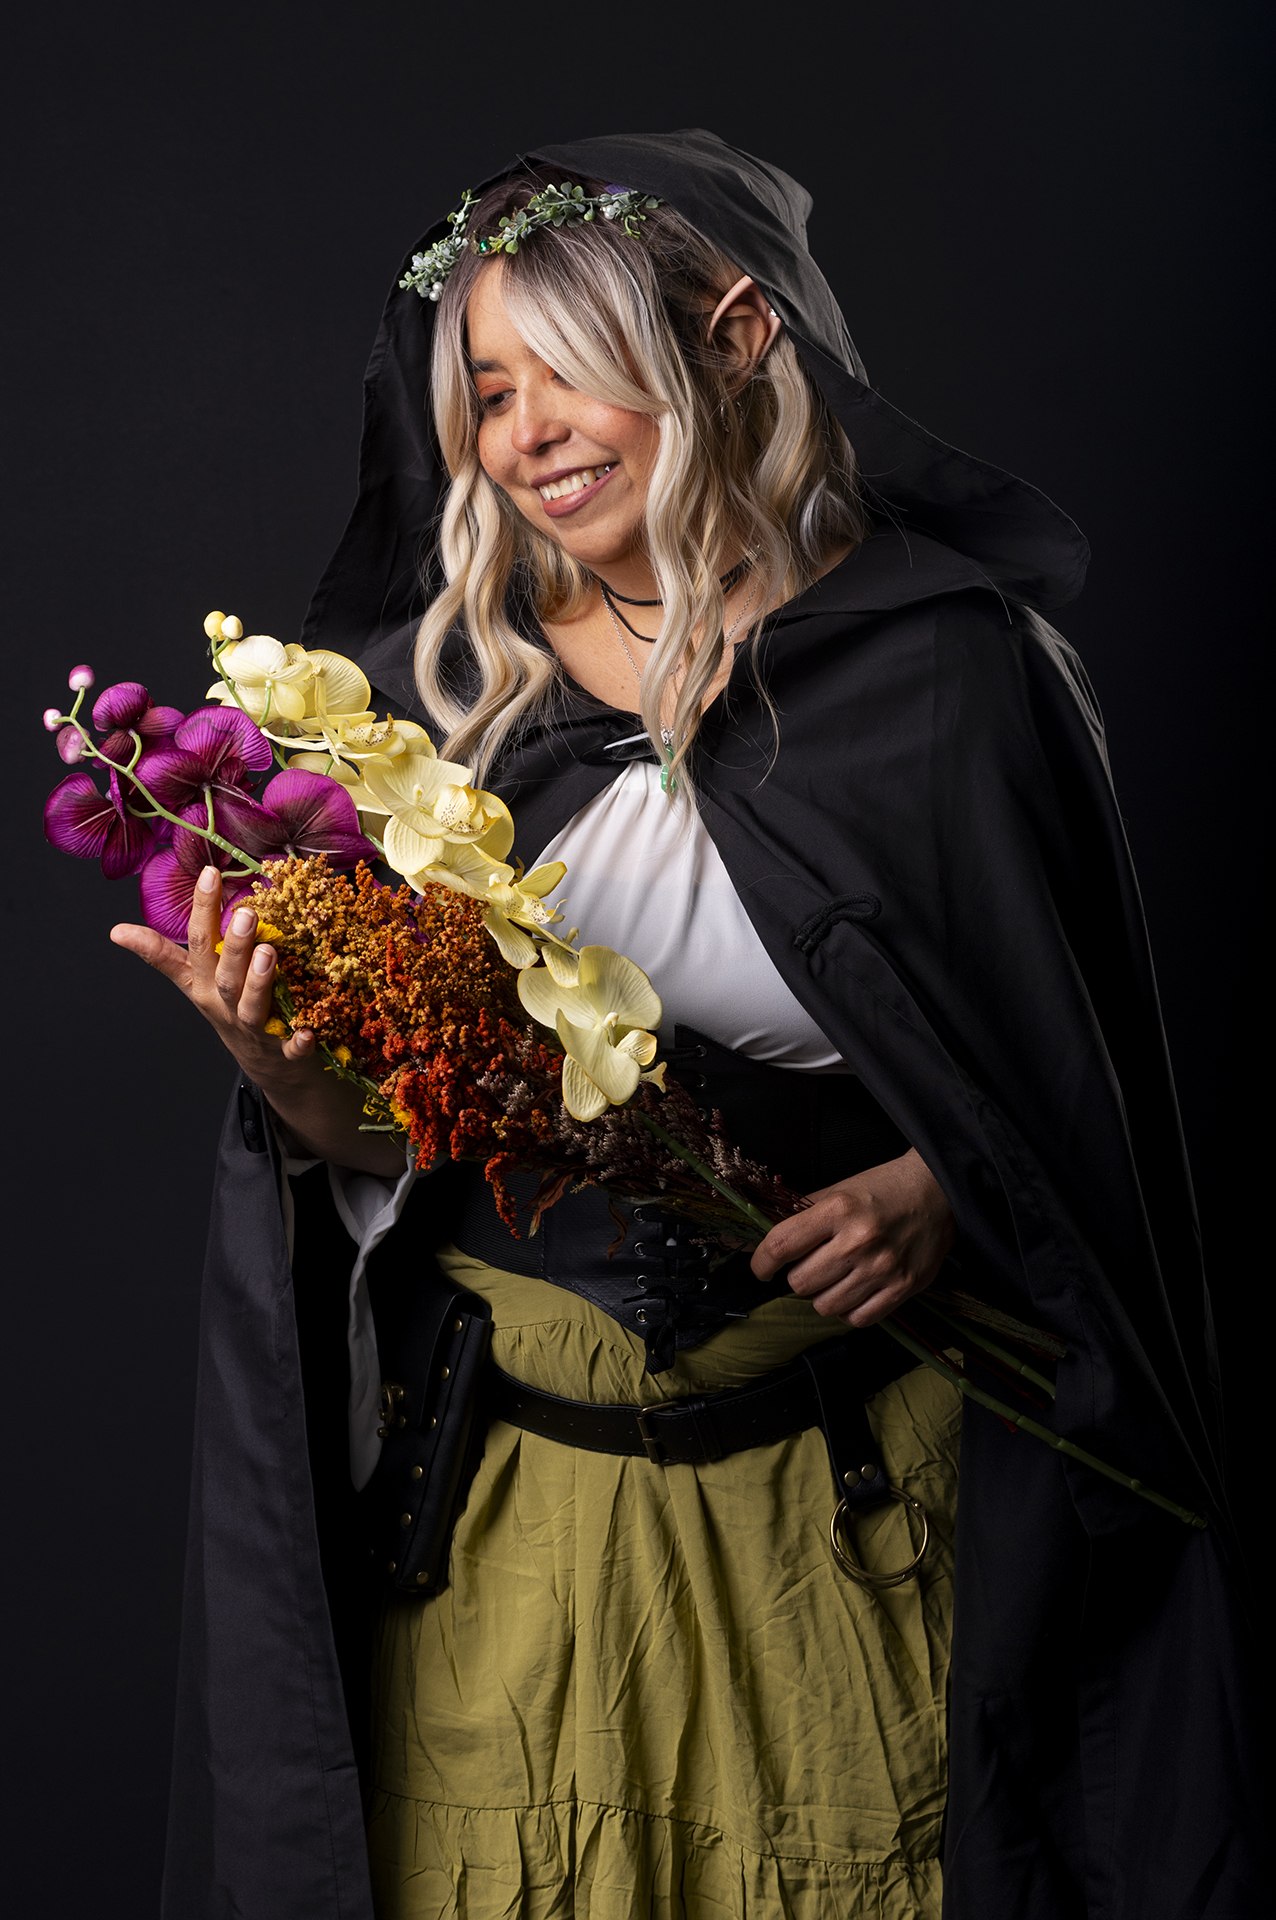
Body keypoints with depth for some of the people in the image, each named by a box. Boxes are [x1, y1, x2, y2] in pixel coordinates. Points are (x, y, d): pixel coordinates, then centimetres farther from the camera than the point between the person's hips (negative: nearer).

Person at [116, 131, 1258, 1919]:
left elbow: (1072, 1058, 3)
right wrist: (280, 1060, -19)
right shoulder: (422, 690, -1)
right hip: (505, 1471, 2)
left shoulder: (934, 667, -6)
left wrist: (940, 1190, -15)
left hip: (834, 1479, -1)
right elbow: (376, 1139, 1)